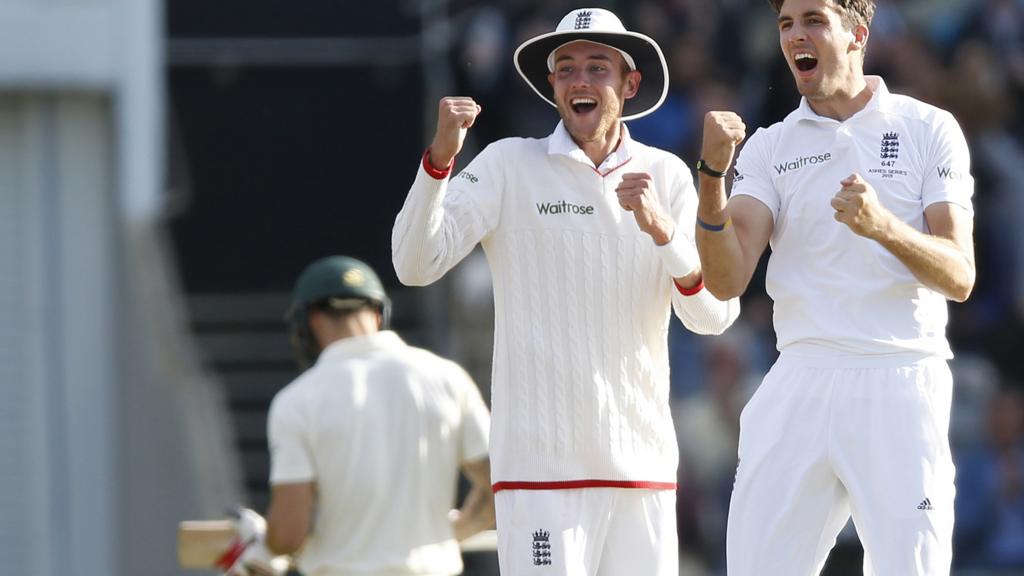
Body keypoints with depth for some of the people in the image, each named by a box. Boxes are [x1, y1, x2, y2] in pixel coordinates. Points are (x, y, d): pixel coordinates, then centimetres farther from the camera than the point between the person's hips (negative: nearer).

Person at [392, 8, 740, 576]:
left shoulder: (666, 176, 11)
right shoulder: (510, 165, 3)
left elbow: (714, 315, 2)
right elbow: (415, 265, -7)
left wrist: (661, 229, -15)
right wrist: (440, 156, -21)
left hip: (643, 462, 3)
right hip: (541, 462, -3)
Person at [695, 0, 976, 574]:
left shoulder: (929, 129, 5)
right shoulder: (769, 148, 12)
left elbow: (959, 278, -3)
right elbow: (727, 281, 0)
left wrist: (884, 228, -23)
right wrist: (712, 173, -15)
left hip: (901, 382, -2)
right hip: (800, 385, 2)